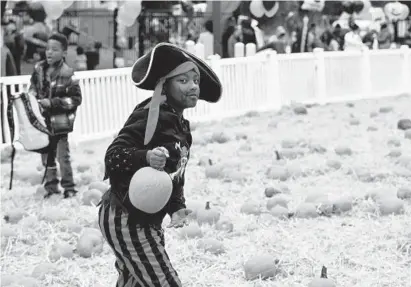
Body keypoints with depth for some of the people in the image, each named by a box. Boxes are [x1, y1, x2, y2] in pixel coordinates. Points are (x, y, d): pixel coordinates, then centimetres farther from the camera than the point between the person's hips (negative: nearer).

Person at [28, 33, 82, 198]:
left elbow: (76, 99, -14)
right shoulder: (39, 69, 1)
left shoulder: (67, 74, -14)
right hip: (42, 121, 5)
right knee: (47, 156, 13)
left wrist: (52, 102, -21)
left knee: (63, 156, 2)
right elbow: (33, 89, 15)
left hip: (60, 122, -5)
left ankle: (69, 187, 16)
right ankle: (51, 186, 27)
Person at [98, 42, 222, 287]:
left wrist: (176, 207, 0)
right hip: (126, 221, -10)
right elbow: (113, 156, -23)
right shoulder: (150, 116, -18)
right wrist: (146, 157, -41)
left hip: (146, 221, 10)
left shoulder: (181, 125, 12)